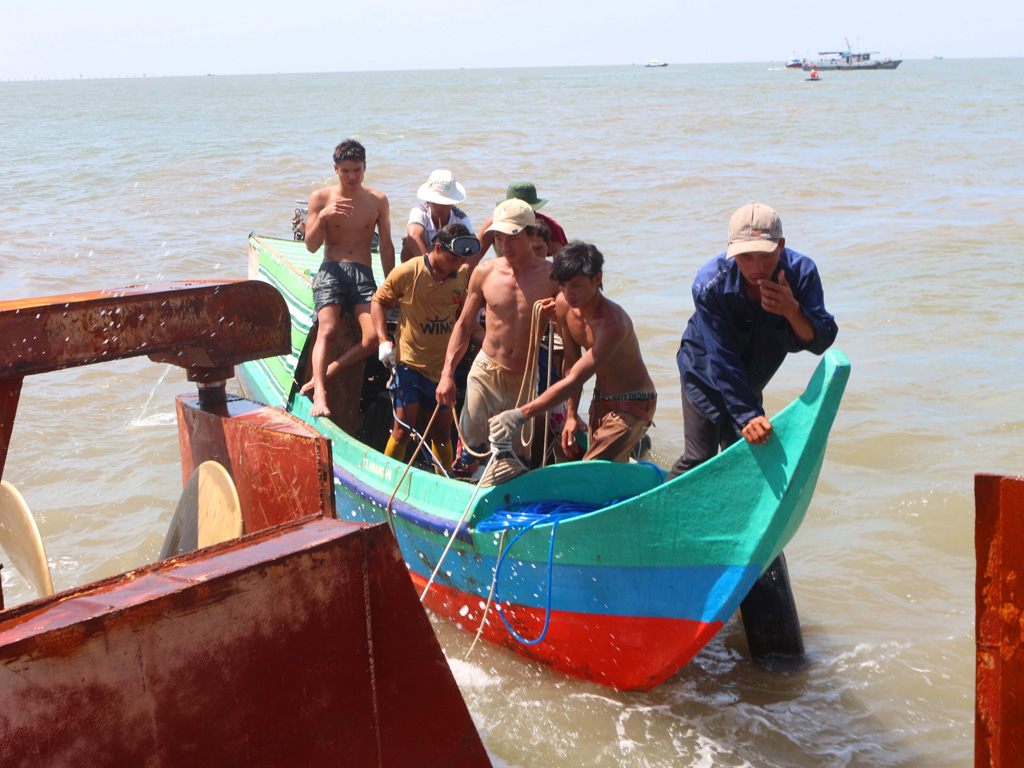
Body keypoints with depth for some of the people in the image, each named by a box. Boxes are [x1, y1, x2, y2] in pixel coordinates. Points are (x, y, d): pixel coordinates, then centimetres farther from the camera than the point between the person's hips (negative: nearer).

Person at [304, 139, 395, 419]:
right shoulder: (321, 198, 8)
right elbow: (311, 246, 5)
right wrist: (322, 217, -13)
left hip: (363, 274, 2)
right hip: (331, 270, -2)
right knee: (328, 330, -26)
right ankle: (319, 394, -36)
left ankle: (326, 374, -4)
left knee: (375, 337, -20)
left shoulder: (377, 201, 12)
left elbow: (386, 246, 16)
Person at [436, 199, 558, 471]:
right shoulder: (485, 273, -2)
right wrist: (447, 373, 2)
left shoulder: (552, 276, -7)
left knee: (521, 457, 4)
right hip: (486, 372, 1)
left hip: (529, 380, -1)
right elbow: (464, 325, 8)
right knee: (469, 444, 0)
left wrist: (558, 317, -25)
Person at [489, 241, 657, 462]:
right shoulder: (563, 304, -9)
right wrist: (571, 415, 3)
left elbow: (574, 380, -33)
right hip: (600, 400, 7)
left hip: (632, 404, -7)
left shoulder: (613, 323, -32)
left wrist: (522, 414, -35)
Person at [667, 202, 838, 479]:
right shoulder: (710, 283, -33)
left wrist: (792, 311, -47)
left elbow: (820, 342, -26)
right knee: (699, 458, -7)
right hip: (705, 375, -4)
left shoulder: (800, 272, -24)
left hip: (750, 382, 4)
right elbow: (722, 361, -32)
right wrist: (747, 415, -41)